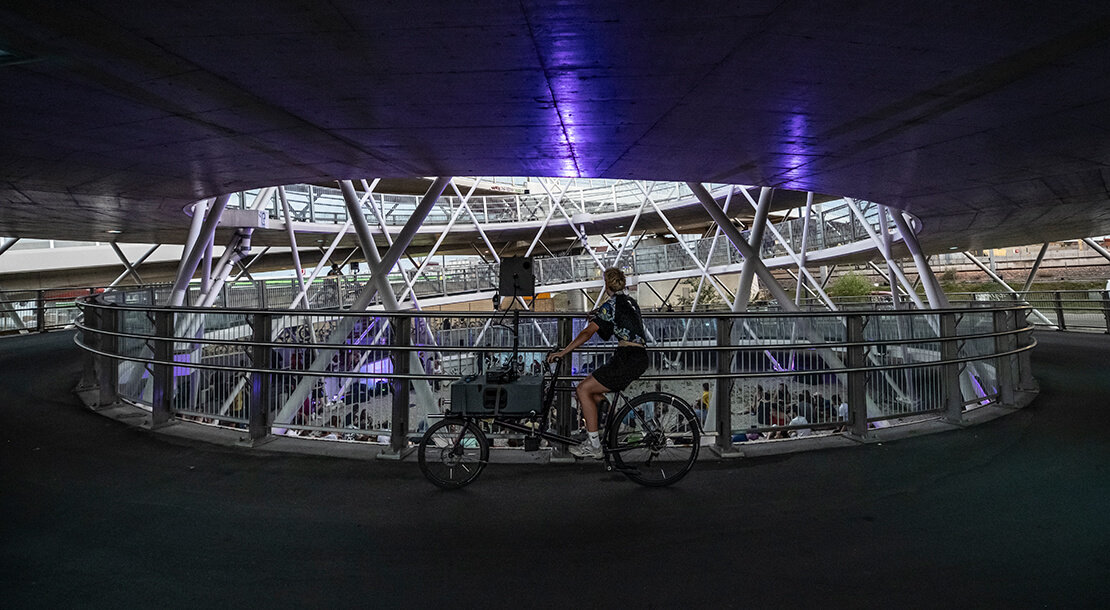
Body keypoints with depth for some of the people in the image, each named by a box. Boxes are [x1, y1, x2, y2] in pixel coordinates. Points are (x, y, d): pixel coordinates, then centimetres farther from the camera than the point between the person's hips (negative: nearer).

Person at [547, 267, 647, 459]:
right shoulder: (630, 301, 19)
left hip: (628, 360, -9)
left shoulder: (611, 304, -7)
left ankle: (593, 446, -7)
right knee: (593, 391, 16)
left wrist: (563, 352, -16)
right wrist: (599, 315, 41)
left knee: (583, 390, -7)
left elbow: (588, 332, -16)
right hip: (640, 359, 9)